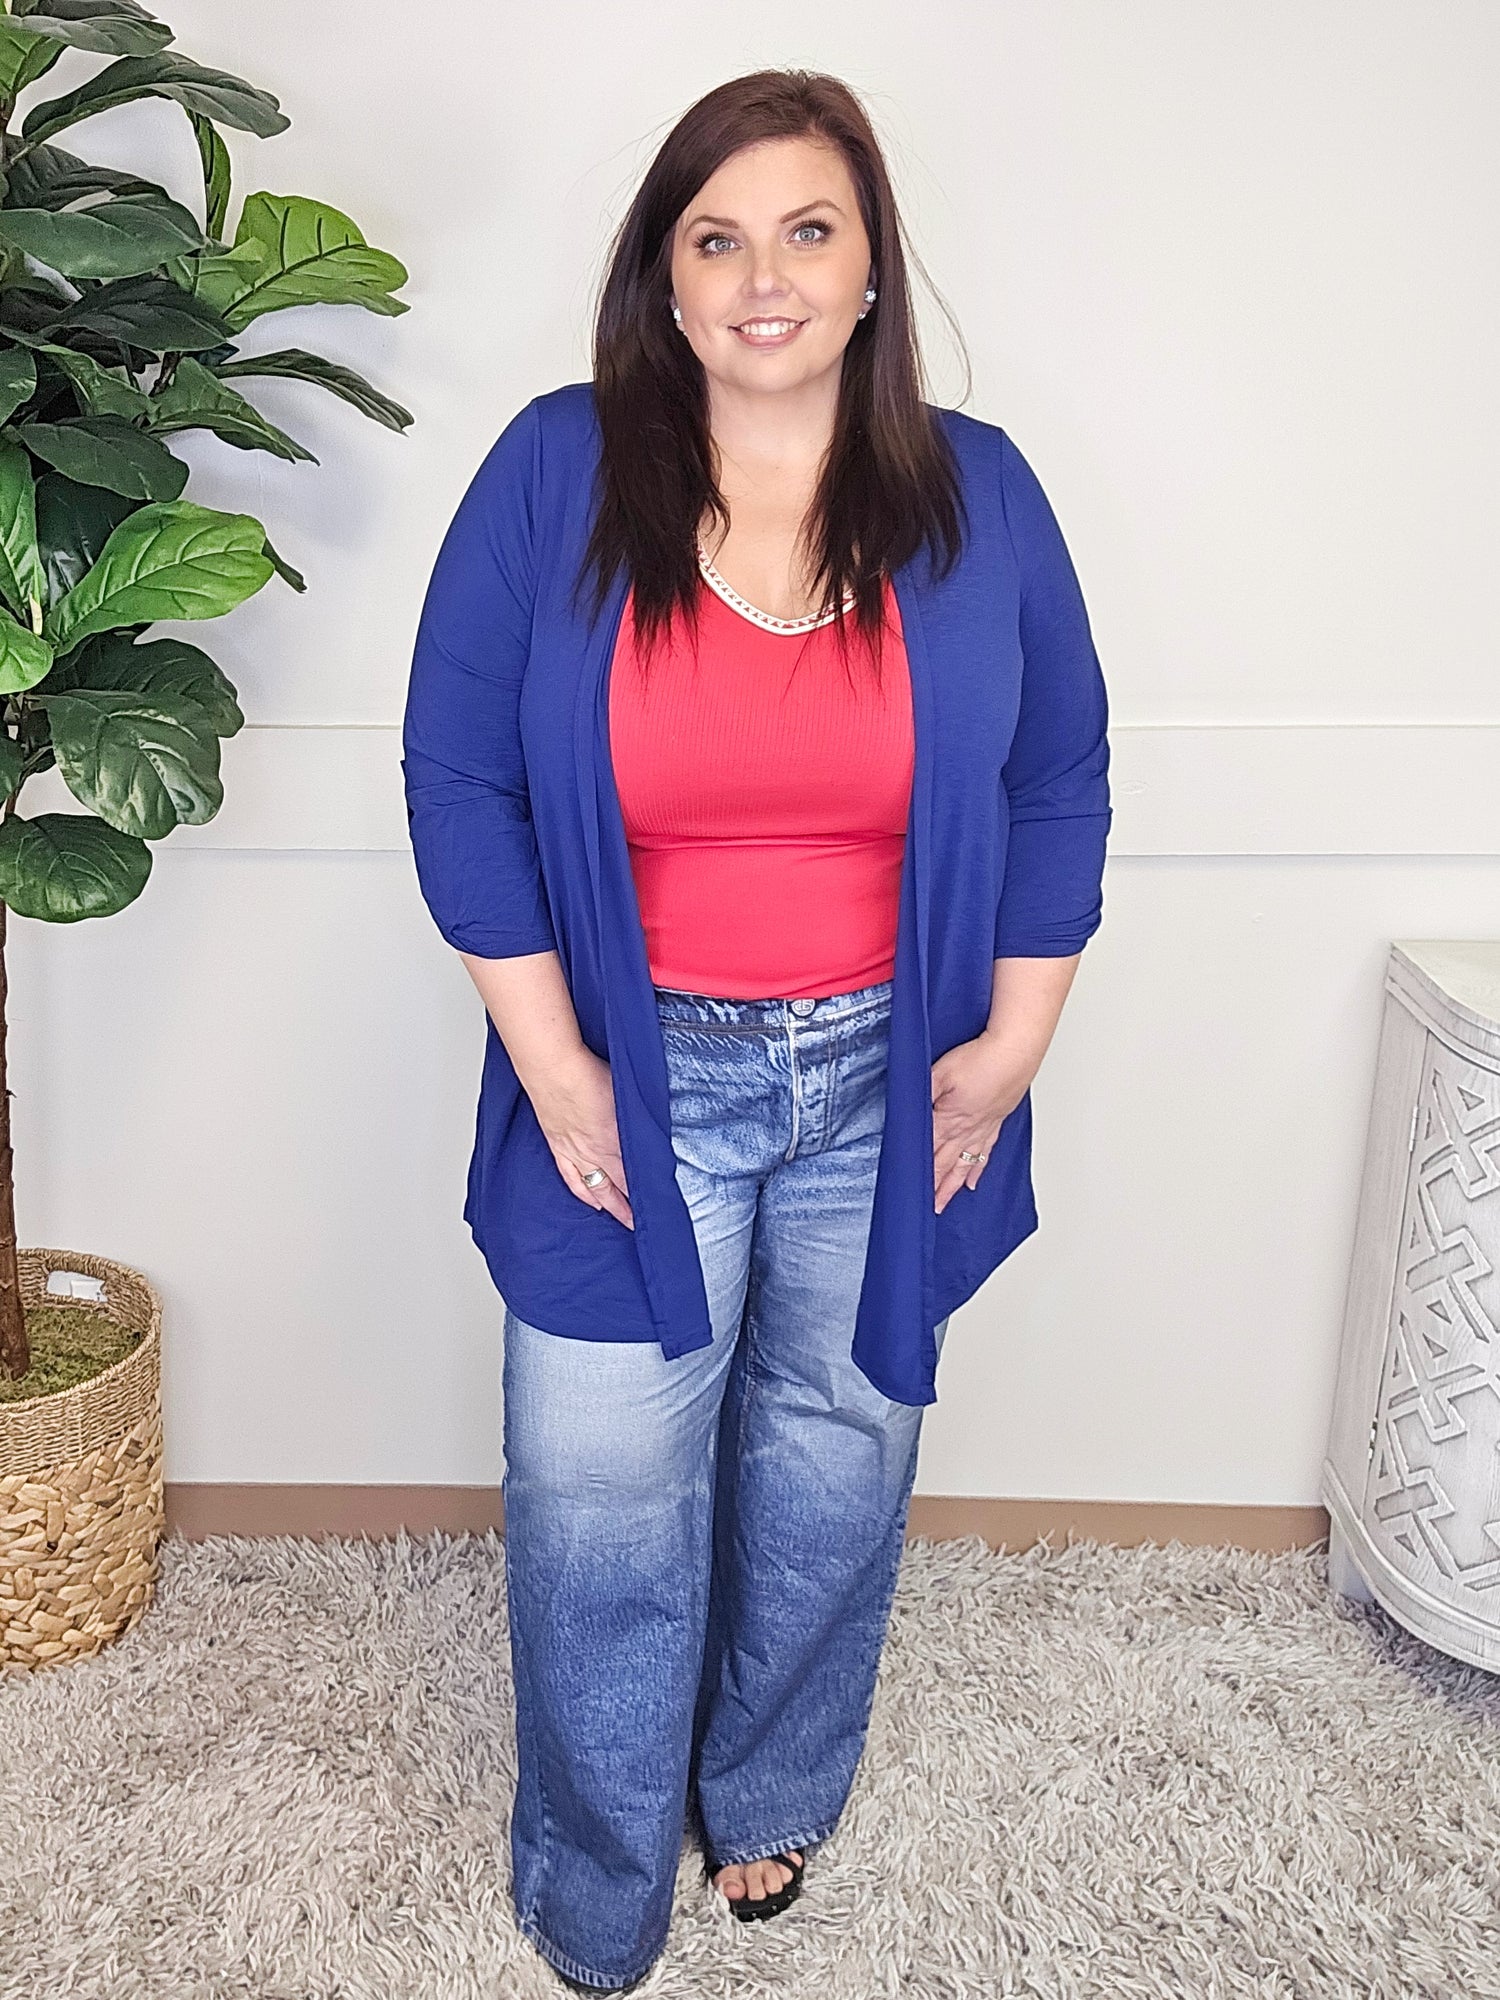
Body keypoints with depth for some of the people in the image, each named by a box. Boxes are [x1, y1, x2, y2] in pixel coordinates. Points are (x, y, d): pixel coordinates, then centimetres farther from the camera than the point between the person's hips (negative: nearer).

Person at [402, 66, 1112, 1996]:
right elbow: (459, 776, -7)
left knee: (833, 1461, 17)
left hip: (891, 1085, 2)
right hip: (638, 1078, -1)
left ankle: (771, 1796, 45)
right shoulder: (552, 474, -8)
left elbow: (1059, 783, 4)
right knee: (603, 1498, 7)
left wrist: (1011, 1044, -3)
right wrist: (552, 1063, -10)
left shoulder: (978, 496, -2)